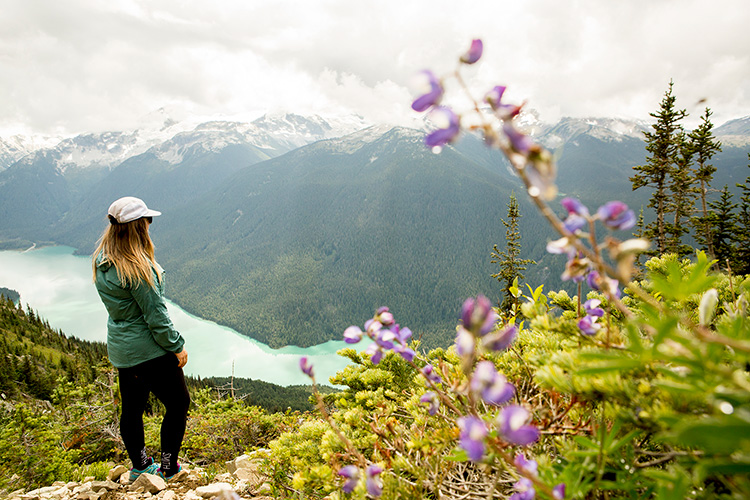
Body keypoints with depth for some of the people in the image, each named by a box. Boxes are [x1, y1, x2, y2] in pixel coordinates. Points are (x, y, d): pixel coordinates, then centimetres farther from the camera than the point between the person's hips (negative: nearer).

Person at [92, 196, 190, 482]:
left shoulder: (101, 261, 2)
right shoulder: (137, 266, -25)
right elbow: (155, 314, -22)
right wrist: (177, 346, -12)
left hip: (120, 348, 9)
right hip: (150, 350, -9)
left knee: (132, 407, 19)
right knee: (178, 404, 8)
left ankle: (140, 467, 35)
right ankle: (168, 468, 18)